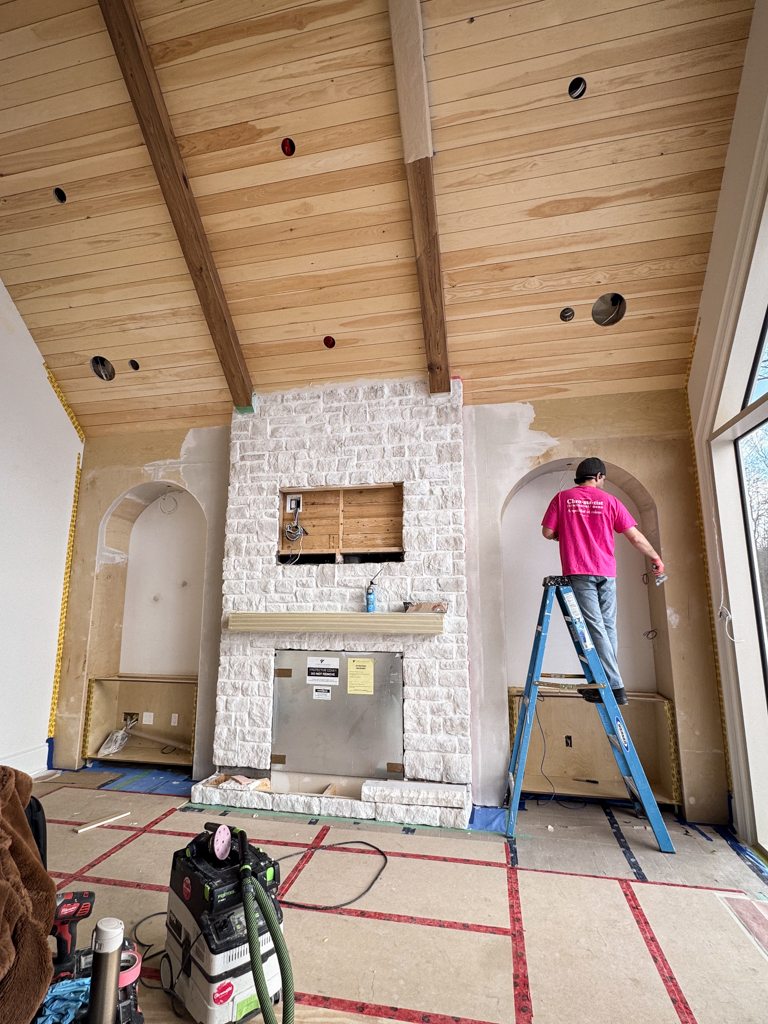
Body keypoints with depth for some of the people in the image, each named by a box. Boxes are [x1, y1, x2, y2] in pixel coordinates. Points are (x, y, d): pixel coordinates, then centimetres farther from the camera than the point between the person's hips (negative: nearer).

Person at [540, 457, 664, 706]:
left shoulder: (562, 498, 5)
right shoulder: (609, 501, 7)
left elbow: (548, 532, 2)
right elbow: (635, 537, 7)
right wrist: (656, 558, 21)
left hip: (578, 571, -2)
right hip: (606, 572, 2)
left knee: (595, 627, -4)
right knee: (608, 627, 11)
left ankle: (615, 686, -6)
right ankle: (609, 682, 16)